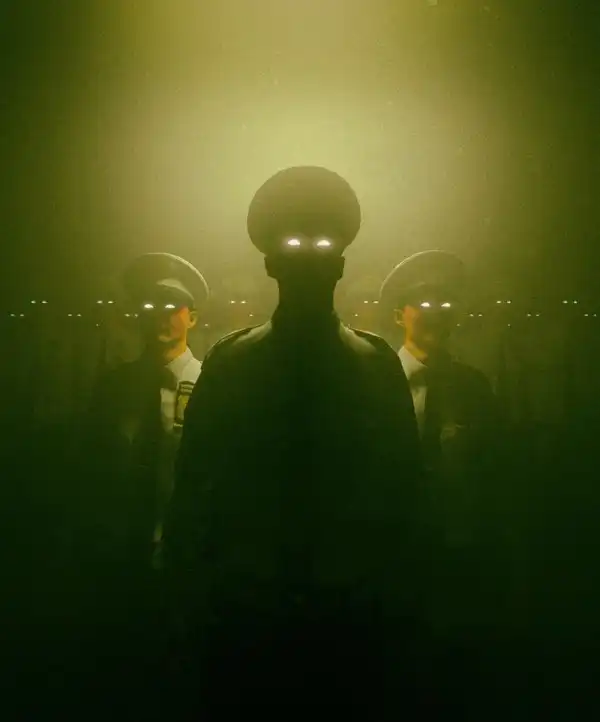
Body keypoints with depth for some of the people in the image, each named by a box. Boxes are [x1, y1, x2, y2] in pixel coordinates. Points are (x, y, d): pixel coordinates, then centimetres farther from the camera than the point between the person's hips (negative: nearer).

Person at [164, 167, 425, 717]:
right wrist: (193, 611, -1)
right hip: (244, 617, 0)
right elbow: (192, 494, -1)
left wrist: (397, 612, 1)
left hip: (354, 621, 1)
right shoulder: (228, 364, -3)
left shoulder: (379, 366, -3)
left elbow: (401, 497, 0)